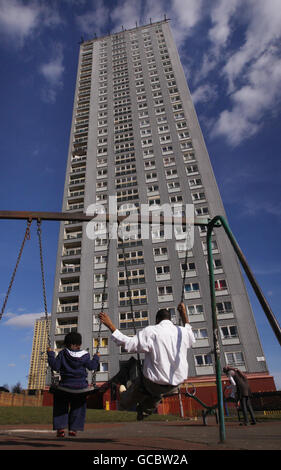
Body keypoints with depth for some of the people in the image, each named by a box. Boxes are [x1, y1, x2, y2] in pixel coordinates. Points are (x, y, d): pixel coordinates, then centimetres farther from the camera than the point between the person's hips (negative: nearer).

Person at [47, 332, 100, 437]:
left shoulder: (62, 354, -7)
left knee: (61, 406, 23)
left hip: (65, 384, 0)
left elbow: (55, 366, -7)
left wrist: (50, 354, 2)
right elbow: (92, 366, -1)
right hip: (81, 386, 1)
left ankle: (60, 428, 16)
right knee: (78, 407, 22)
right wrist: (96, 357, 16)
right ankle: (73, 428, 20)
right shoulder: (85, 355, -6)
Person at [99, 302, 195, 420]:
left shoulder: (150, 332, -18)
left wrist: (110, 325, -12)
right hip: (176, 383, 5)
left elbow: (129, 344, -18)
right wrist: (184, 315, 24)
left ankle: (124, 402, 55)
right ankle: (144, 412, 55)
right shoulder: (182, 332, -4)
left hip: (155, 382, -4)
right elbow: (191, 338, 20)